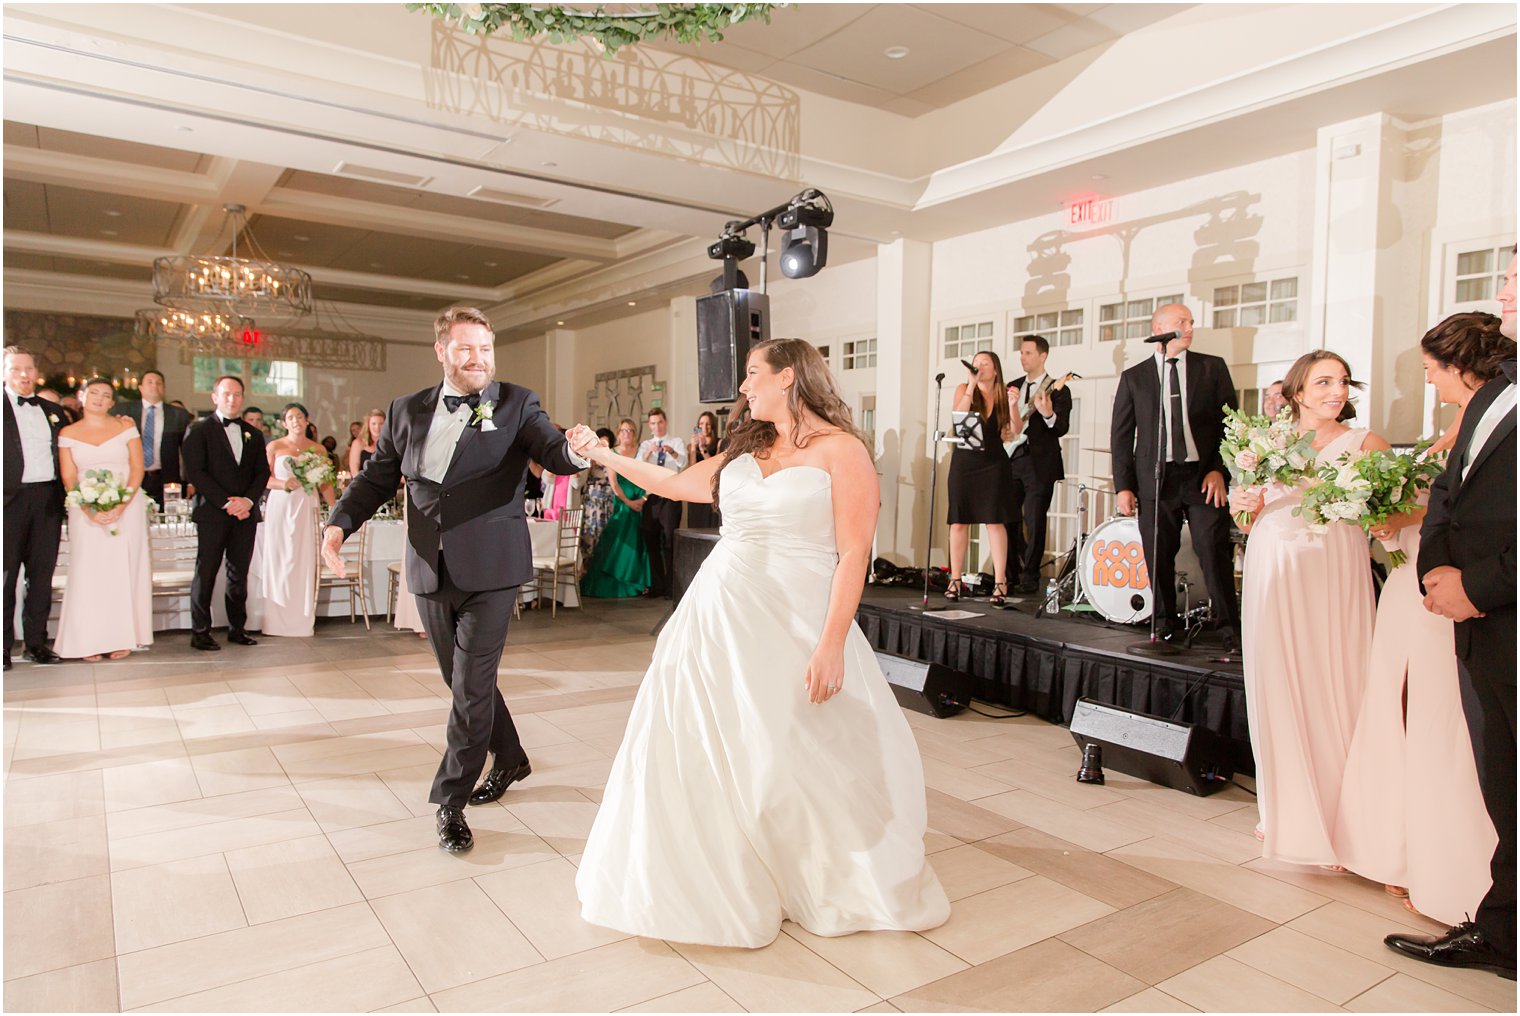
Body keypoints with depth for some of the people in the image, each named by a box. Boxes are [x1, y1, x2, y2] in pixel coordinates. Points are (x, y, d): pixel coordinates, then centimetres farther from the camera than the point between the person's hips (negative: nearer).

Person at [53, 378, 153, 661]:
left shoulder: (125, 426, 5)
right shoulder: (68, 433, 8)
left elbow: (137, 469, 0)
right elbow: (69, 478, 3)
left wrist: (121, 506, -13)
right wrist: (90, 510, -13)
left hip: (127, 507, -1)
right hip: (86, 511, 1)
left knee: (124, 570, 0)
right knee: (88, 571, -2)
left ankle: (122, 638, 6)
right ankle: (91, 641, 4)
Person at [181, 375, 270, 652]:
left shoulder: (253, 434, 15)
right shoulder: (199, 431, 1)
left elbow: (263, 472, 11)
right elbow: (195, 472, -7)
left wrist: (248, 500, -7)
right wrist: (226, 503, -14)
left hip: (246, 513, 4)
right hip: (212, 513, -4)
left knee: (239, 574, 7)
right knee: (206, 573, -1)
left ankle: (237, 628, 14)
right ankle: (200, 632, 6)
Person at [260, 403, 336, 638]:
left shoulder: (318, 450, 10)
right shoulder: (274, 447, 6)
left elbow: (325, 484, 9)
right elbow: (265, 479, 2)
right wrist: (284, 484, -16)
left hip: (307, 508, 1)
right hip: (280, 507, -1)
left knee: (304, 561, 0)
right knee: (279, 560, -1)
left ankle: (302, 621, 7)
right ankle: (278, 621, 7)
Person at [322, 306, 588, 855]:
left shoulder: (516, 404, -2)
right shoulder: (408, 411, 9)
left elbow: (554, 452, -17)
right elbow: (376, 477, 13)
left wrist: (577, 451, -41)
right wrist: (339, 522, -4)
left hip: (489, 570, -4)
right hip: (431, 572, 5)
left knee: (471, 686, -3)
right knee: (463, 679, 17)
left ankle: (451, 800, 13)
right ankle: (509, 758, 40)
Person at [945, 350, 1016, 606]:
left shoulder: (1003, 394, 6)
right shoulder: (963, 389, 4)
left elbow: (1016, 430, 1)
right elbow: (957, 415, -14)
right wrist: (972, 385, -17)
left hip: (993, 463, 0)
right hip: (964, 461, 0)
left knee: (994, 521, -6)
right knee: (959, 521, 1)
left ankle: (1000, 583, -3)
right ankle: (955, 581, 10)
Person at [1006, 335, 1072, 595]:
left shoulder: (1057, 391, -3)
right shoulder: (1012, 387, 14)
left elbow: (1062, 428, -13)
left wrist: (1048, 414, -35)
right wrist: (1009, 405, -7)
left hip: (1039, 464, -5)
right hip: (1011, 461, 5)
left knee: (1034, 523, -2)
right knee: (1008, 520, 8)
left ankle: (1030, 578, 8)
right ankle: (1012, 572, 23)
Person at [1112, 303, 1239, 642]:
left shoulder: (1213, 367, 10)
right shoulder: (1133, 377, 9)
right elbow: (1121, 435, 7)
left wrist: (1220, 469, -5)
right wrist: (1123, 486, 1)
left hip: (1204, 477, 0)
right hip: (1155, 479, 1)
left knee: (1215, 553, -4)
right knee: (1158, 557, 4)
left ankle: (1229, 626, 7)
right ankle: (1164, 624, 18)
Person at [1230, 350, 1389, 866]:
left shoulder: (1364, 442, 7)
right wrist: (1246, 506, -6)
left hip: (1333, 571, -2)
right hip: (1274, 571, 2)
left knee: (1331, 687, -2)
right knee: (1276, 685, 5)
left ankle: (1338, 817, 14)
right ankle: (1287, 809, 21)